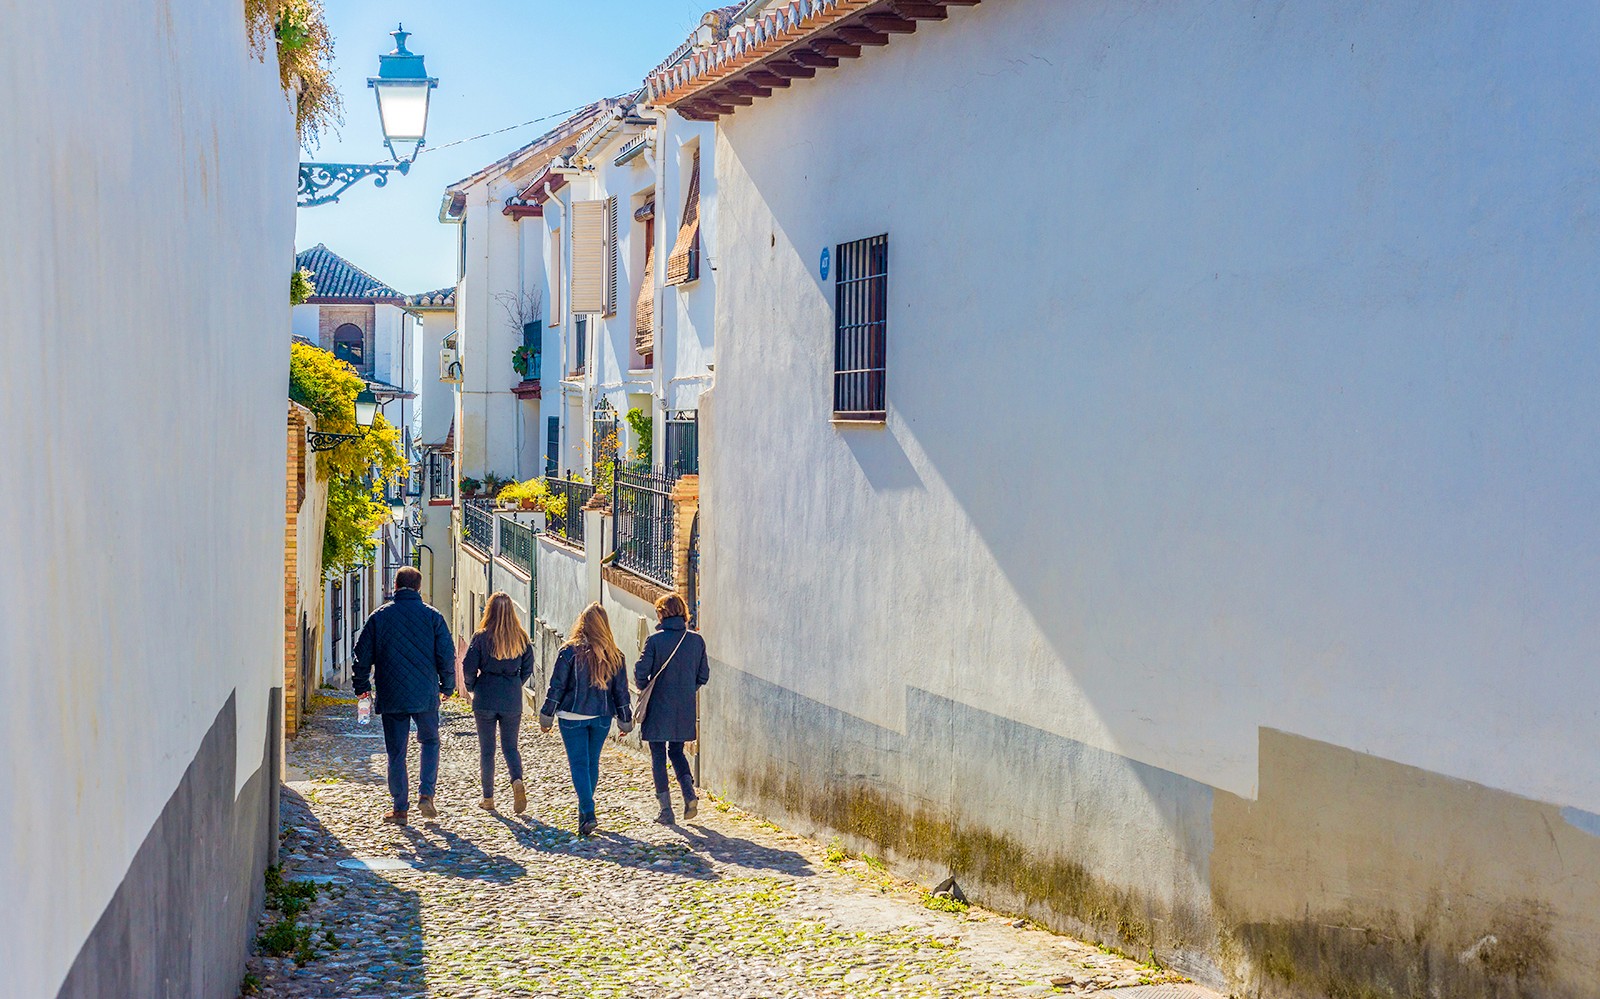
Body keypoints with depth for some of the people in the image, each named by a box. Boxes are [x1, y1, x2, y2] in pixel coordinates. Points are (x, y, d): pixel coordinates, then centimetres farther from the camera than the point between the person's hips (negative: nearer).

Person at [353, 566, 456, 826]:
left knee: (396, 751, 6)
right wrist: (447, 686, 13)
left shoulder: (380, 616, 1)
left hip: (391, 696, 0)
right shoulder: (432, 616, 0)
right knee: (430, 741, 18)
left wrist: (362, 686, 15)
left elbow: (362, 654, 3)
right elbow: (447, 654, 0)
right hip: (425, 695, 0)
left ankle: (400, 809, 8)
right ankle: (426, 794, 1)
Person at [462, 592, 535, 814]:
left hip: (485, 700, -2)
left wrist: (471, 686, 10)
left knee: (487, 749, 10)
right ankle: (517, 781, -15)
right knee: (510, 746, 13)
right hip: (512, 701, 2)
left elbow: (468, 667, -9)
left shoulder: (481, 637, -9)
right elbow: (528, 668, 4)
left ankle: (488, 798, 15)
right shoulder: (521, 638, -2)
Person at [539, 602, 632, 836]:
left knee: (579, 764, -1)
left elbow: (557, 687, -7)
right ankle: (585, 809, 27)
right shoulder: (614, 656, -1)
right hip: (602, 717, 3)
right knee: (593, 763, 16)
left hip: (573, 716, -3)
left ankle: (588, 814, -14)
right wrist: (625, 720, 14)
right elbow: (621, 690, 5)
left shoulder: (569, 652, -10)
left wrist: (546, 717, 1)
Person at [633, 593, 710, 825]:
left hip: (658, 709, -4)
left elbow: (640, 671, -12)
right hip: (685, 710, 4)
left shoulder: (655, 640, -12)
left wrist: (646, 691, 8)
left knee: (658, 756, 7)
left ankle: (666, 810, 5)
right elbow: (703, 675, 5)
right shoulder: (696, 640, -1)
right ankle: (690, 794, 0)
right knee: (676, 751, 21)